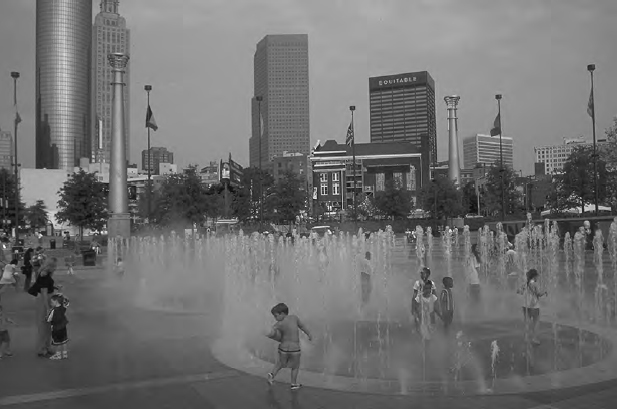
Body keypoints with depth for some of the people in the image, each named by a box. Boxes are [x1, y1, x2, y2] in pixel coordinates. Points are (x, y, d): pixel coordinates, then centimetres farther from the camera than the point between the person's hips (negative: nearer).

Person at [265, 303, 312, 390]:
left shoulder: (279, 325, -15)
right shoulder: (294, 318, -6)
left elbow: (271, 334, -28)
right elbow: (302, 326, 8)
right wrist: (309, 334, 24)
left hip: (283, 348, -1)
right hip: (295, 349, 1)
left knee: (280, 364, 28)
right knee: (295, 366, 23)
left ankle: (272, 374, 13)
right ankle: (294, 384, 28)